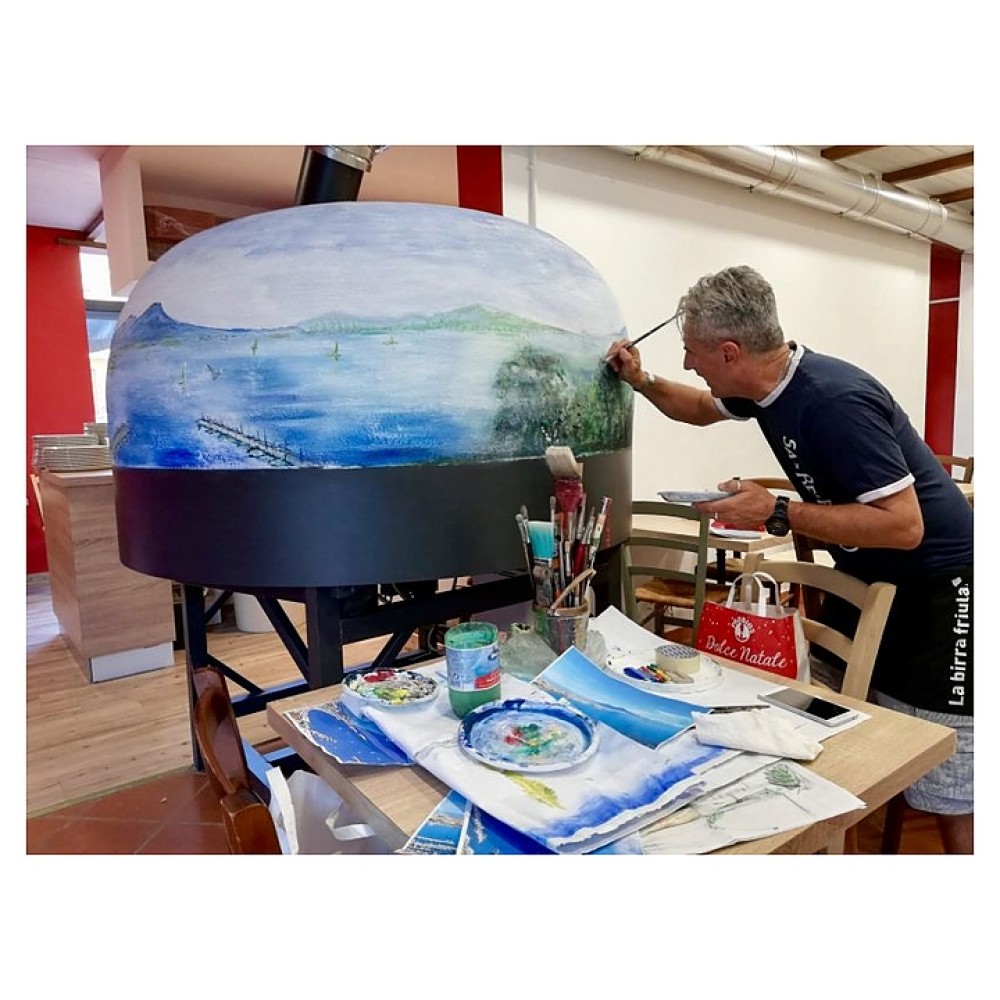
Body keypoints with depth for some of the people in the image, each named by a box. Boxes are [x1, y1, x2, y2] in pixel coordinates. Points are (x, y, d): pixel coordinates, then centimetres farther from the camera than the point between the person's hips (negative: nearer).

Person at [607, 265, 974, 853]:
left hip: (937, 587, -8)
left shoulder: (836, 401, -29)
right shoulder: (767, 384, -1)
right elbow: (703, 409, 20)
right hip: (865, 579, 9)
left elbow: (904, 525, -29)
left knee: (948, 793, -1)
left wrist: (775, 513, -29)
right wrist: (642, 382, 7)